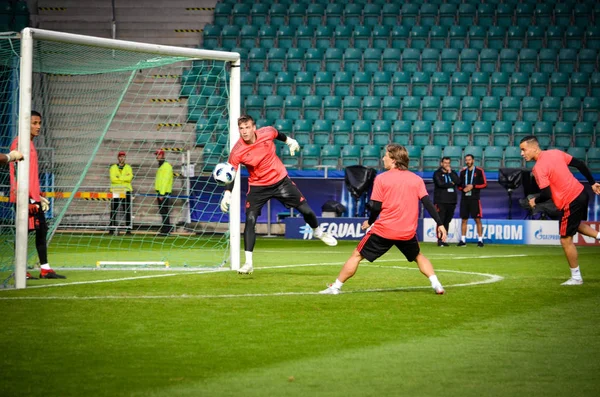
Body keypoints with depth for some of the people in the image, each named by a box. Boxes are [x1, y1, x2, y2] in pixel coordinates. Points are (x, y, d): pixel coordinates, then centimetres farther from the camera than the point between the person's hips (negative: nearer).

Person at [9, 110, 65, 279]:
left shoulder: (30, 144, 19)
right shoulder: (19, 143, -11)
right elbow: (17, 172, -17)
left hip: (33, 197, 10)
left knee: (42, 230, 9)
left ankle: (45, 269, 12)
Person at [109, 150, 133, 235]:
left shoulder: (128, 167, 10)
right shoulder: (113, 168, 9)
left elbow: (129, 178, -8)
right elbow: (113, 179, -8)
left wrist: (119, 177, -9)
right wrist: (125, 178, -9)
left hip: (126, 191, 0)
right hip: (115, 191, 0)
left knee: (127, 211, -2)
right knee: (113, 211, -3)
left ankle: (128, 229, 1)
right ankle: (112, 229, 1)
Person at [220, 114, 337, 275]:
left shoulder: (267, 133, -17)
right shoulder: (237, 152, -23)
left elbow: (277, 134, 8)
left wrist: (290, 141, 22)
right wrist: (227, 194, -32)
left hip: (281, 180, 2)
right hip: (257, 187, -2)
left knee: (306, 209, 7)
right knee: (250, 221, -16)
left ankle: (318, 232, 41)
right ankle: (248, 263, -9)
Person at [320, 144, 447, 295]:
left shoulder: (381, 178, -5)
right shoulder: (416, 179, 4)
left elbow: (376, 207, -7)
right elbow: (428, 203, -4)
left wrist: (369, 222, 10)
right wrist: (439, 224, -2)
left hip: (383, 230, -3)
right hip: (408, 232, 3)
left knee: (356, 256, 10)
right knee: (418, 256, 28)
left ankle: (336, 287, 10)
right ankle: (436, 284, 13)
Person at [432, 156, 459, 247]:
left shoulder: (453, 173, 16)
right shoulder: (437, 173, 3)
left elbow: (458, 182, -2)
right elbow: (440, 184, -13)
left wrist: (450, 172, -4)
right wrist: (451, 184, -2)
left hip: (451, 202, 4)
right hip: (441, 201, -4)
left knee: (447, 221, 5)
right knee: (440, 221, -8)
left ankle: (443, 239, 9)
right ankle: (439, 240, -7)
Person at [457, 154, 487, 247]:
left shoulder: (479, 171, 0)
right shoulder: (463, 172, 13)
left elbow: (484, 184, -3)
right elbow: (459, 185, 17)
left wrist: (473, 186, -12)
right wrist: (463, 188, -4)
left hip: (475, 198, -4)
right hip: (464, 198, 4)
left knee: (477, 219, -5)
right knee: (464, 219, 4)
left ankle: (480, 240, -1)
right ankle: (463, 240, 8)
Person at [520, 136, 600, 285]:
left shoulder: (539, 168, -18)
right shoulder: (556, 153, 5)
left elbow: (546, 194, -20)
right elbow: (580, 164, 8)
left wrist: (535, 201, 1)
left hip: (570, 203, -9)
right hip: (581, 193, 9)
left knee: (566, 240, 5)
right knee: (576, 224, 35)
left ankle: (576, 277, 14)